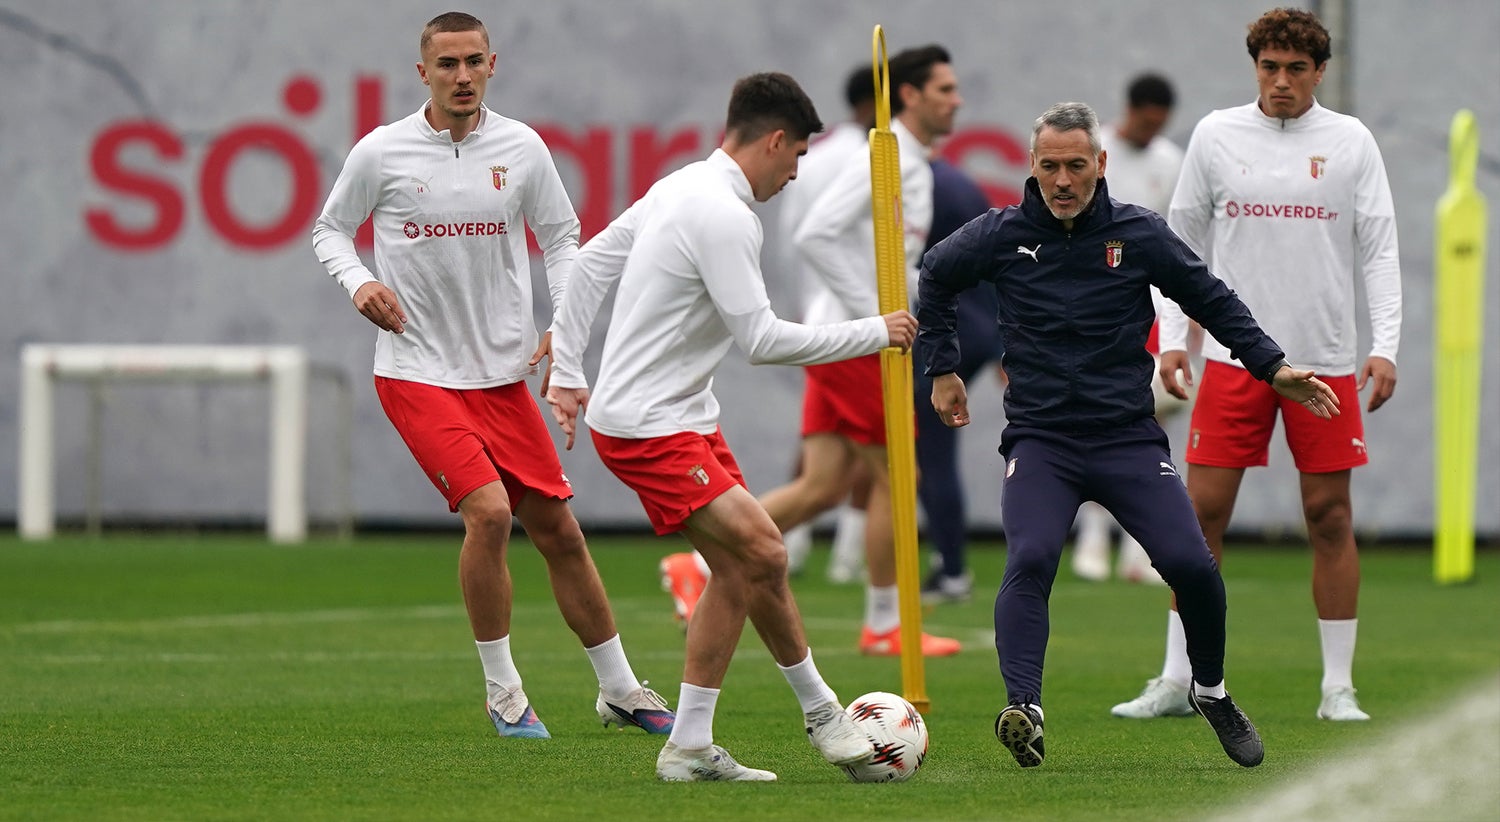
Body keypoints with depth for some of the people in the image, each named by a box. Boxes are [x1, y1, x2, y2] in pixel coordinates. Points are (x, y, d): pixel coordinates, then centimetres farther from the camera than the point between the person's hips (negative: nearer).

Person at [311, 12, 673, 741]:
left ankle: (620, 689, 20)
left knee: (556, 527, 6)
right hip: (416, 373, -3)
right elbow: (330, 230, 7)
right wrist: (359, 283, -12)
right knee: (488, 512, -19)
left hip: (502, 372, 4)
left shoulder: (521, 148, 1)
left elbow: (560, 238, 12)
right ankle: (502, 691, -3)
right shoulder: (381, 152, -6)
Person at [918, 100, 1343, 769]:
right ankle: (1024, 710, -33)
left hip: (1128, 437, 1)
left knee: (1192, 566, -11)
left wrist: (1272, 367, 9)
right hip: (1039, 438, -1)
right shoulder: (1002, 235, 0)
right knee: (1029, 562, -26)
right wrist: (942, 369, 20)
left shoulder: (1139, 234, 0)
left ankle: (1210, 690, 16)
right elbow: (935, 280, 20)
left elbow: (1211, 300, 13)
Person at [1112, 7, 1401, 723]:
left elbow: (1379, 252, 3)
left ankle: (1338, 688, 8)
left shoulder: (1351, 142, 3)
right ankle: (1176, 681, 5)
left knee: (1330, 517, 0)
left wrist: (1385, 347, -8)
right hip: (1234, 357, 0)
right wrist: (1171, 337, 0)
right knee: (1203, 511, -2)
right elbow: (1180, 241, 9)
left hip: (1324, 360, 0)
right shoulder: (1215, 135, 4)